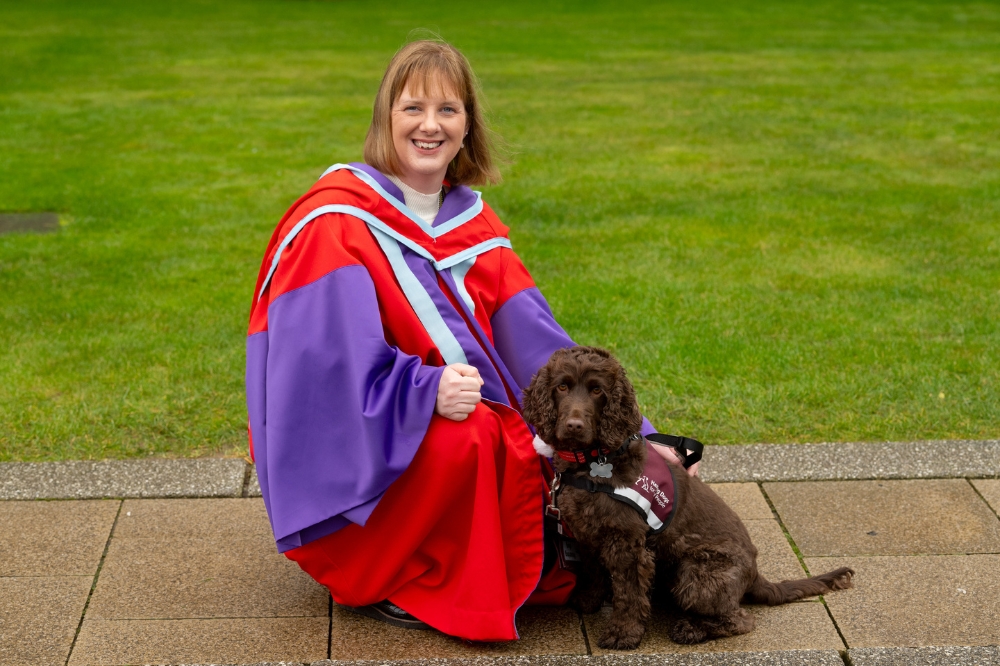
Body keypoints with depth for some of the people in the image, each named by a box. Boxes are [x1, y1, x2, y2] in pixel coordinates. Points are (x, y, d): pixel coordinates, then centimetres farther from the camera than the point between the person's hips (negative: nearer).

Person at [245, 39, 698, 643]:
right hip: (351, 469, -6)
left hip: (467, 444, 7)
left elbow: (537, 346, 1)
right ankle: (388, 588, -11)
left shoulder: (474, 225, 7)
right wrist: (425, 391, -37)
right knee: (469, 435, -34)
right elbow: (328, 365, -21)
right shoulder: (335, 224, -13)